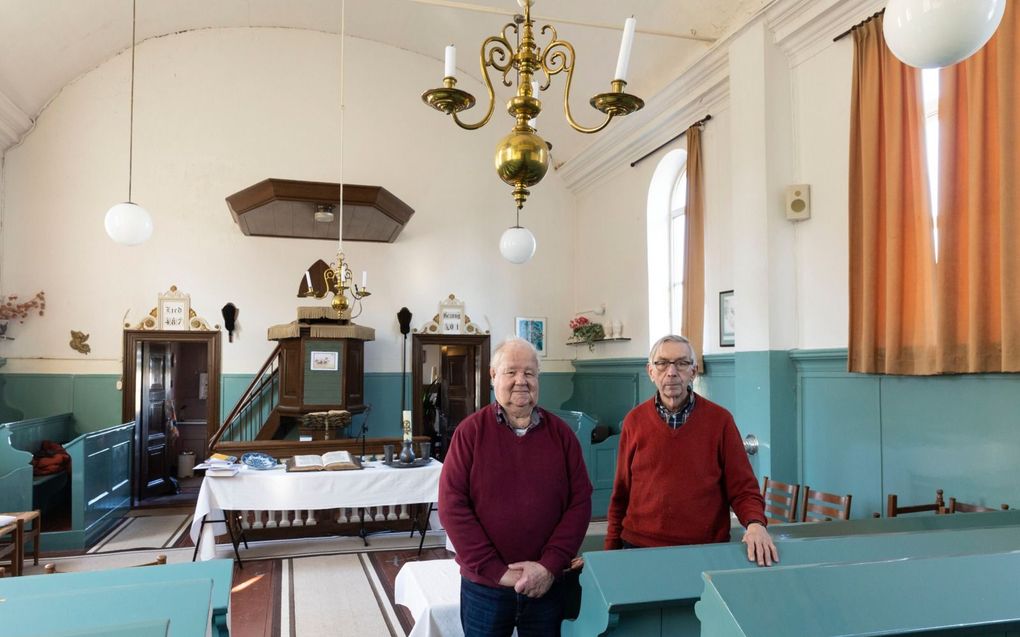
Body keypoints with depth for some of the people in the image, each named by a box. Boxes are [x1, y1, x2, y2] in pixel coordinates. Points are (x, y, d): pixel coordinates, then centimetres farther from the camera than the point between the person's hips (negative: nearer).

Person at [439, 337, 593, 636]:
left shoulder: (561, 433, 1)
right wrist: (497, 571, -13)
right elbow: (452, 505, -10)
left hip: (547, 584, 2)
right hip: (484, 584, -2)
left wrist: (550, 565, -10)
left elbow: (580, 502, -1)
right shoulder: (470, 432, -6)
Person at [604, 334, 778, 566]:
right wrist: (611, 550, 6)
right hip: (640, 548, 1)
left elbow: (742, 487, -2)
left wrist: (755, 523, -21)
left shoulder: (720, 419, -4)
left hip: (707, 550, -1)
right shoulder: (634, 420, 0)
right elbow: (621, 493, 5)